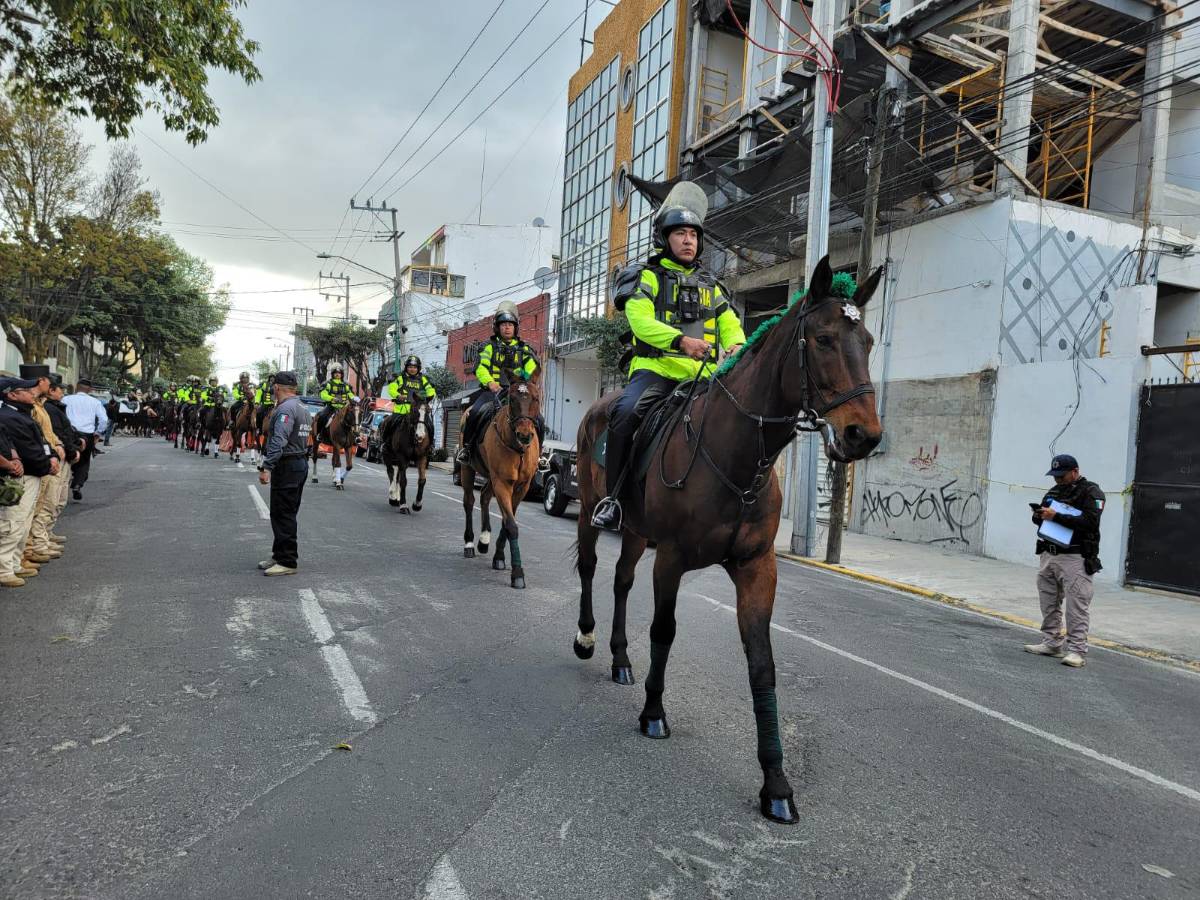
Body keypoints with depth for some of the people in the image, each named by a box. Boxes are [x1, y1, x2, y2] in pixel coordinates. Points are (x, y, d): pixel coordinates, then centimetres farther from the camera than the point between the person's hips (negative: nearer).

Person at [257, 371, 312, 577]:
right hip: (302, 463, 10)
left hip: (287, 466, -10)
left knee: (283, 516, -6)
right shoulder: (304, 408, 16)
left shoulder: (285, 408, -15)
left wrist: (266, 467, -26)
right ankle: (280, 556, 25)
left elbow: (278, 442, -25)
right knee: (287, 514, 16)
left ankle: (288, 562, -3)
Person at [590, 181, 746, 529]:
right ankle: (613, 497, -20)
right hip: (656, 367, -5)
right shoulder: (648, 277, 9)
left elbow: (731, 324, 17)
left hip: (703, 373, 5)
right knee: (626, 412, -32)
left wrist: (737, 346, -8)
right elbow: (641, 321, -9)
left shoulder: (710, 285, 25)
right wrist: (681, 340, -26)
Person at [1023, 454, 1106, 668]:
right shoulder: (1054, 491, 16)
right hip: (1049, 554, 8)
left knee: (1076, 606, -8)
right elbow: (1041, 519, 20)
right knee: (1049, 603, 12)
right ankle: (1051, 644, 20)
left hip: (1075, 558, -7)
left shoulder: (1091, 492, -6)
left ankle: (1077, 651, -6)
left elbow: (1089, 522, -19)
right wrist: (1039, 515, -4)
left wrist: (1056, 516, -21)